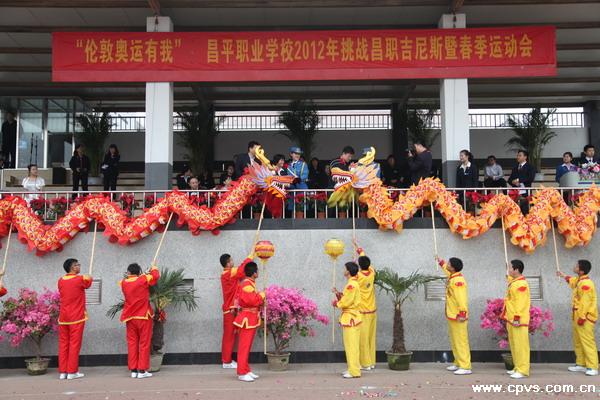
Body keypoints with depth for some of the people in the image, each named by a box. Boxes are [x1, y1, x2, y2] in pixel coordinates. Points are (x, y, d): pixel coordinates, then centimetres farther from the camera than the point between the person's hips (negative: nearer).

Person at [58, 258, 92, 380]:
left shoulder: (60, 281, 7)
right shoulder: (80, 279, -9)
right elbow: (88, 284, 11)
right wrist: (88, 278, 31)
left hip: (63, 317, 5)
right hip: (76, 317, -5)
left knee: (63, 344, 8)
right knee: (74, 344, -2)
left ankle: (62, 372, 9)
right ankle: (72, 372, 0)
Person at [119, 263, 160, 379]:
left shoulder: (123, 283, 3)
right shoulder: (144, 279, -7)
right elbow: (156, 276, 6)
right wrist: (154, 269, 24)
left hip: (130, 318, 4)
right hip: (144, 317, -3)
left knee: (132, 343, 8)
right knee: (144, 344, 1)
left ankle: (133, 370, 8)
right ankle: (142, 371, -1)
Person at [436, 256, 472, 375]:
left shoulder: (458, 280, -21)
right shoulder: (452, 276, 9)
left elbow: (462, 298, -27)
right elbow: (446, 269, 35)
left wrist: (462, 313, -30)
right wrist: (441, 262, 43)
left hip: (458, 317, -10)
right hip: (452, 316, 10)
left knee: (460, 341, -8)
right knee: (454, 341, 16)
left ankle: (465, 367, -5)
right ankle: (458, 363, 24)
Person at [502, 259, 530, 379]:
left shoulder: (521, 284, -17)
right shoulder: (515, 282, 14)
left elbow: (520, 303, -22)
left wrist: (517, 318, -25)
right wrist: (508, 277, 36)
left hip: (518, 320, -11)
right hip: (511, 319, 11)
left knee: (520, 344, -7)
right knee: (514, 344, 15)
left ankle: (522, 370, -4)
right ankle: (518, 368, 22)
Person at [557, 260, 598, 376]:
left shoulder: (586, 283, -20)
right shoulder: (579, 280, 12)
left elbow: (585, 302, -24)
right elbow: (573, 281, 40)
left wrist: (582, 317, -25)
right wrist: (564, 276, 49)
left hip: (585, 318, -11)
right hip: (578, 316, 11)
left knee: (587, 342, -11)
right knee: (578, 342, 14)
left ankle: (592, 367, -10)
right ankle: (581, 364, 21)